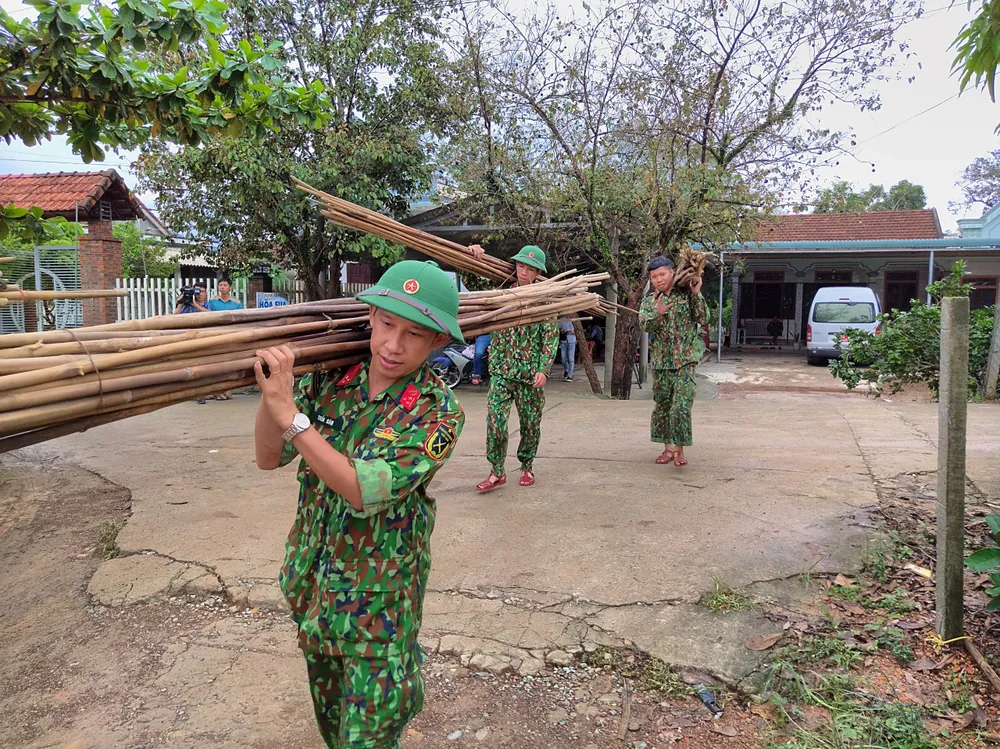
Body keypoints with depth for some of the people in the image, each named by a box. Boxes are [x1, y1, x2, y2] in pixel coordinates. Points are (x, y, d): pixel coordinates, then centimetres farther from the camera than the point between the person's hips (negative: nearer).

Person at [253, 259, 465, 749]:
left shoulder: (438, 412, -21)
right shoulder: (331, 379, -8)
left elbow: (365, 490, -30)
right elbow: (269, 458, -7)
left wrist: (290, 413, -33)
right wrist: (272, 392, -25)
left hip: (378, 600, -4)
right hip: (311, 583, 5)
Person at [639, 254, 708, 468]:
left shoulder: (686, 295, 1)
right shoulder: (649, 300, 8)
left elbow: (703, 318, -8)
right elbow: (645, 324, -8)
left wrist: (697, 294, -17)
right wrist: (657, 314, -27)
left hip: (684, 359, -4)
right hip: (661, 360, 4)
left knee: (681, 406, -11)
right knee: (662, 405, 9)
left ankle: (679, 449, -2)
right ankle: (668, 448, 21)